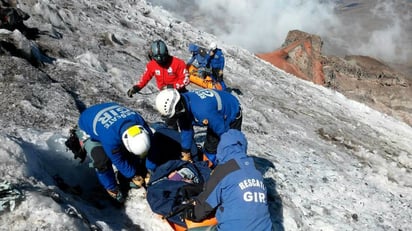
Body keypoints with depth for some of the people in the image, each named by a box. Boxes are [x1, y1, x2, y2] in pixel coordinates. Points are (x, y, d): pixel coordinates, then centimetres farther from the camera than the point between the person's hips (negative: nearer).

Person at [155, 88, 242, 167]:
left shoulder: (202, 112, -44)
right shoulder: (182, 102, -20)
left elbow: (222, 131, -29)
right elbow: (186, 129, -6)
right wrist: (186, 153, 1)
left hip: (232, 115, -7)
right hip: (217, 115, 7)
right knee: (210, 147, 11)